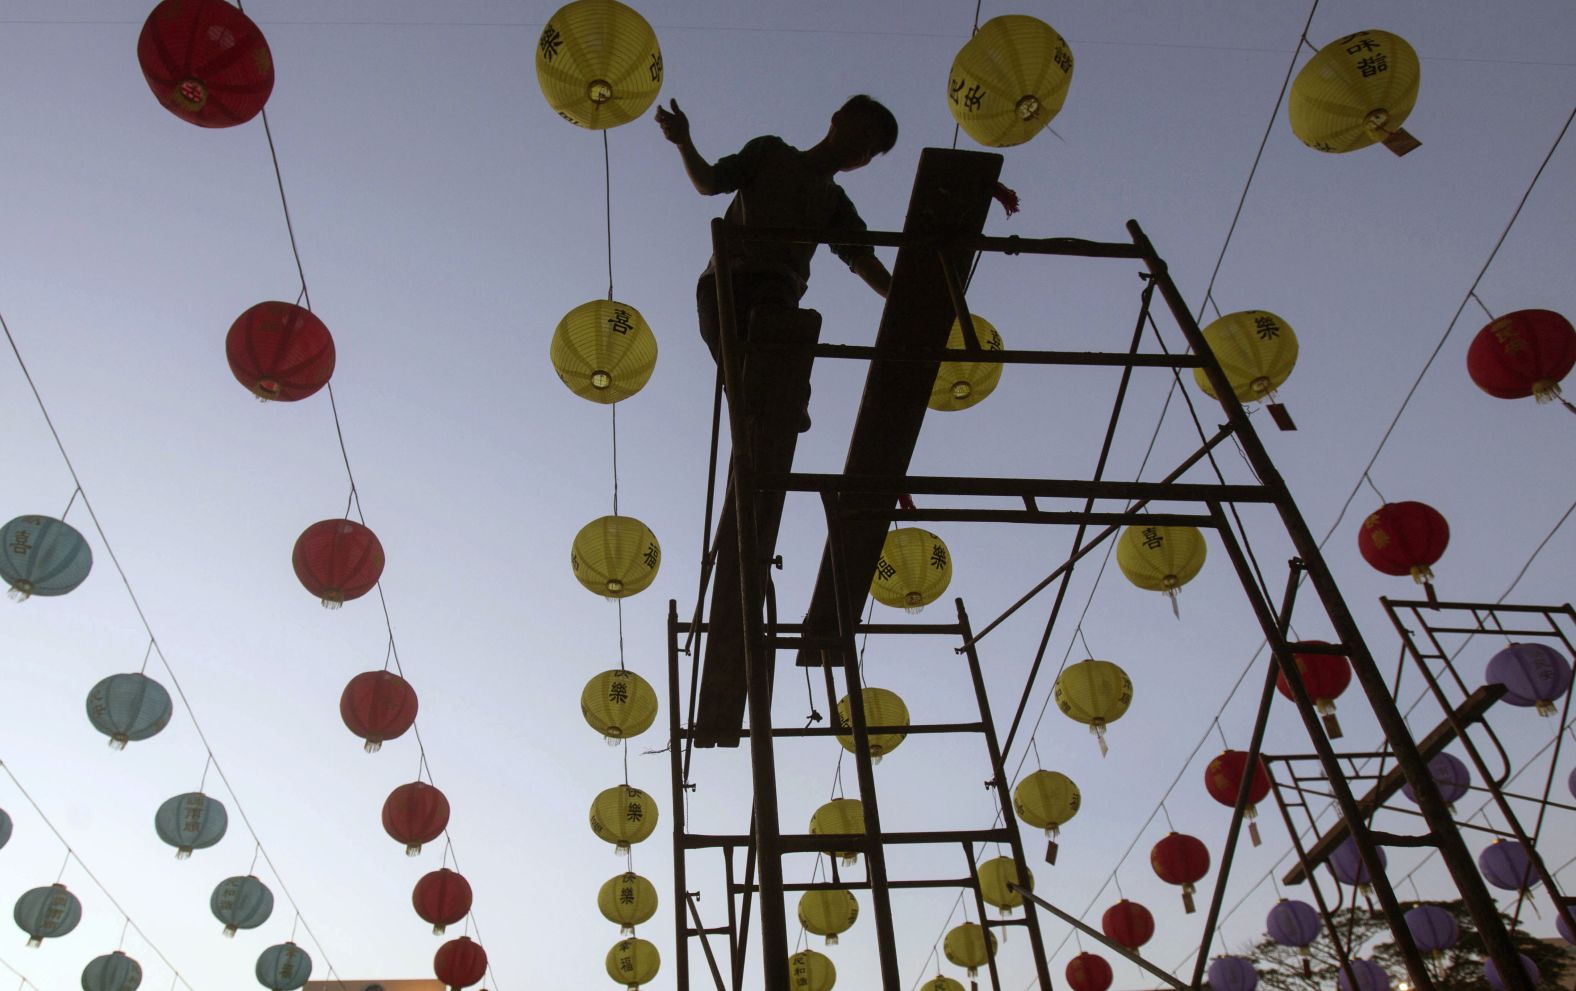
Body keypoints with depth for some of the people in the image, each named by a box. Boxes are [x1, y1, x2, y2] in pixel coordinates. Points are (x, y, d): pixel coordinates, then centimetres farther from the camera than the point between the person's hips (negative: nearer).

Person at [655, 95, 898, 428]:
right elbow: (709, 183, 16)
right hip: (727, 279, -2)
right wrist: (685, 143, -4)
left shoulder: (836, 202, 30)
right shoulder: (771, 151, 25)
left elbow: (861, 258, 14)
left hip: (779, 288, 3)